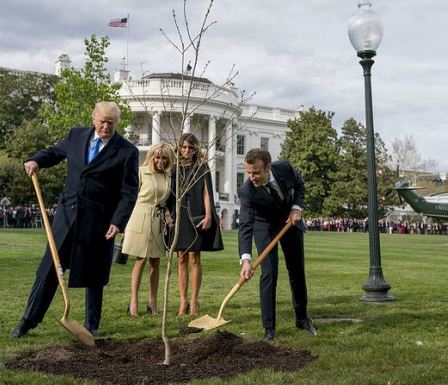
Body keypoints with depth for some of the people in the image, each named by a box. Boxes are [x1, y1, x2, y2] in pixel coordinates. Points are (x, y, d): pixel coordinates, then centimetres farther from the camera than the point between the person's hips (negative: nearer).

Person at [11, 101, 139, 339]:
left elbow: (129, 193, -7)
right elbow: (55, 152, 23)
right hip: (67, 212, 3)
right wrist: (37, 161, 2)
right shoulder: (76, 135, 6)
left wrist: (118, 222, -18)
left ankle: (91, 326, 22)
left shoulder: (127, 152, -6)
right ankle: (29, 320, 17)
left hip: (98, 220, -3)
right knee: (50, 267, 6)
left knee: (93, 275, 7)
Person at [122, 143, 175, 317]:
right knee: (141, 260, -4)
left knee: (155, 262, 7)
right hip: (141, 219, -4)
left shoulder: (169, 176, 8)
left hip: (159, 221, 4)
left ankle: (153, 302, 15)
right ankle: (134, 301, 1)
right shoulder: (141, 172, -4)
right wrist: (125, 221, -3)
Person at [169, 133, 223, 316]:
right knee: (181, 259, 3)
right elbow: (170, 193, 14)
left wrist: (208, 215, -9)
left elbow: (206, 193, 0)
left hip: (196, 217, -3)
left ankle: (194, 300, 3)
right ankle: (183, 300, 6)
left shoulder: (202, 167, 4)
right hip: (179, 216, 3)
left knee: (194, 258, -3)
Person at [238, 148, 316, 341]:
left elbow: (299, 185, -2)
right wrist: (245, 259, -48)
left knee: (297, 271, 12)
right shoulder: (247, 191, -33)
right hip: (264, 226, -3)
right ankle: (269, 328, -3)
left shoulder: (285, 168, -26)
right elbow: (245, 226, -38)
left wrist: (296, 207, -18)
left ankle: (302, 318, 30)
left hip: (290, 219, 3)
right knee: (269, 273, -13)